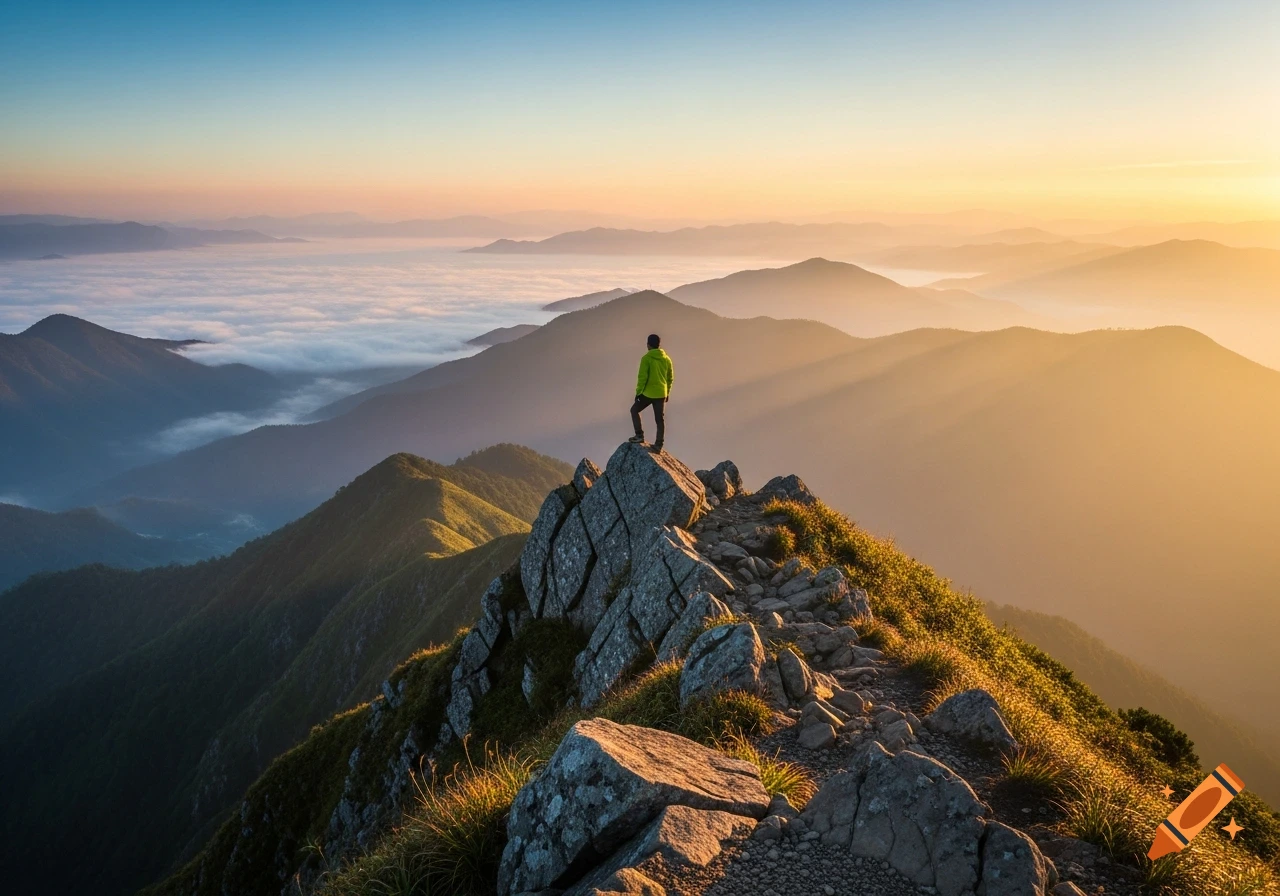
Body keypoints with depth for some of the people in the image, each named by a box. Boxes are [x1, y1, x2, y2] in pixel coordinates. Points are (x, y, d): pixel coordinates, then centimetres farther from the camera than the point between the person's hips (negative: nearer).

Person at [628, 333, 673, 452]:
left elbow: (642, 377, -14)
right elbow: (670, 378, 11)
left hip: (648, 393, -4)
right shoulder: (666, 359, 6)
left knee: (634, 410, 16)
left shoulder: (646, 358, -10)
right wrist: (667, 392, 21)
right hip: (661, 394, 4)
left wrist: (638, 392, -5)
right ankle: (659, 445, 5)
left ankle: (639, 435, 7)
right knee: (660, 420, 8)